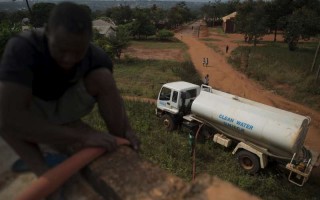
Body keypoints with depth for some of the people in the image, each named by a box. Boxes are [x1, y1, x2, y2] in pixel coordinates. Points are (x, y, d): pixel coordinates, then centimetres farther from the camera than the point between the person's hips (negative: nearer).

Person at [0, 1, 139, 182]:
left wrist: (126, 130, -23)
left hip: (65, 106, 2)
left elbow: (111, 91, -7)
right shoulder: (22, 48, -34)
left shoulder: (97, 57, -23)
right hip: (31, 111, -1)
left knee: (103, 76, -24)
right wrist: (82, 136, -47)